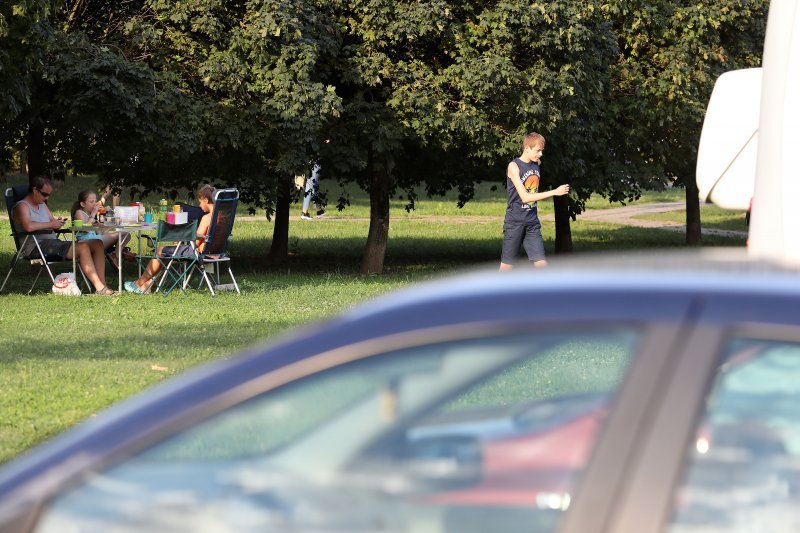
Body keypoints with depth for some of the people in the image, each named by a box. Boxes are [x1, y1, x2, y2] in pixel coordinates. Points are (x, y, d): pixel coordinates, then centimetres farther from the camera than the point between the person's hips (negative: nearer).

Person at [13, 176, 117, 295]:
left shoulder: (42, 205, 25)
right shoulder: (22, 206, -5)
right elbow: (28, 226, -23)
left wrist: (58, 223, -1)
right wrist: (51, 224, -14)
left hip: (53, 242, 10)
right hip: (36, 246, -10)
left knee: (97, 245, -4)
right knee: (82, 248, -27)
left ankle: (102, 285, -15)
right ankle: (99, 288, -27)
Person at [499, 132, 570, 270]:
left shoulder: (536, 165, 9)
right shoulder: (514, 166, -11)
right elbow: (525, 197, -18)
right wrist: (555, 192, -19)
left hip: (532, 222, 5)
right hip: (514, 222, -5)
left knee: (541, 264, -5)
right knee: (507, 265, -1)